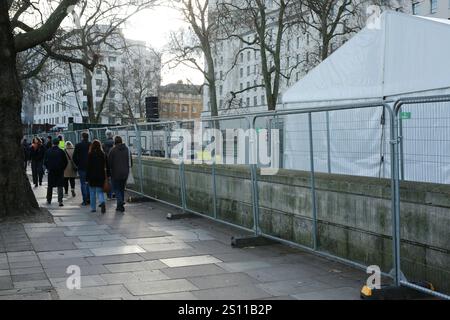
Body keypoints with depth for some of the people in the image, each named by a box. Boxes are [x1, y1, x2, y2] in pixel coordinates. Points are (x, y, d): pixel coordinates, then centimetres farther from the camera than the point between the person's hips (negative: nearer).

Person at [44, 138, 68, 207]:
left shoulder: (48, 151, -2)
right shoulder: (61, 152, -8)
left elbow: (45, 162, 4)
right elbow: (65, 162, -4)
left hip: (51, 171, 2)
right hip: (60, 171, -2)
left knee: (50, 186, 16)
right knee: (60, 186, 0)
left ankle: (48, 200, 25)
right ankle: (60, 201, -10)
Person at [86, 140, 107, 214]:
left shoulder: (90, 155, -9)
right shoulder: (103, 154, 0)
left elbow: (88, 167, -8)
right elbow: (106, 166, 3)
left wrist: (87, 178, -4)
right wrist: (106, 176, 9)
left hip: (92, 177, -2)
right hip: (101, 176, 2)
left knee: (92, 192, 10)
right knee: (100, 191, 9)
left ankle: (93, 208, 15)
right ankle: (102, 202, -18)